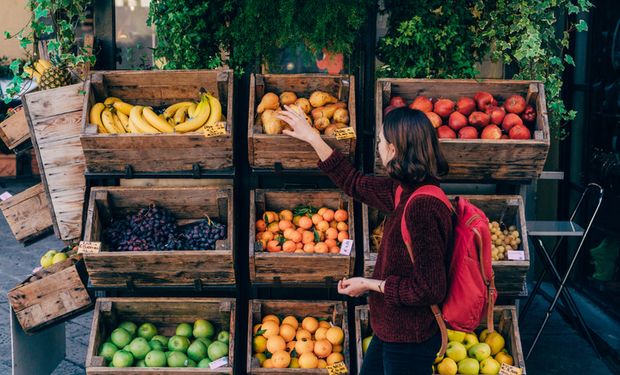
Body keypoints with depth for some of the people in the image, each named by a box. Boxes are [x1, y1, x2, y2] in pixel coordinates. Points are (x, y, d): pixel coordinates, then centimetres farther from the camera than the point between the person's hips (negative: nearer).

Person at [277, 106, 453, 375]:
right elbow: (355, 183, 17)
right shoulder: (405, 191, 0)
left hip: (409, 342, -9)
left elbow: (430, 289, -27)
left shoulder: (423, 206, -29)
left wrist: (371, 284, -16)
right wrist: (312, 138, 20)